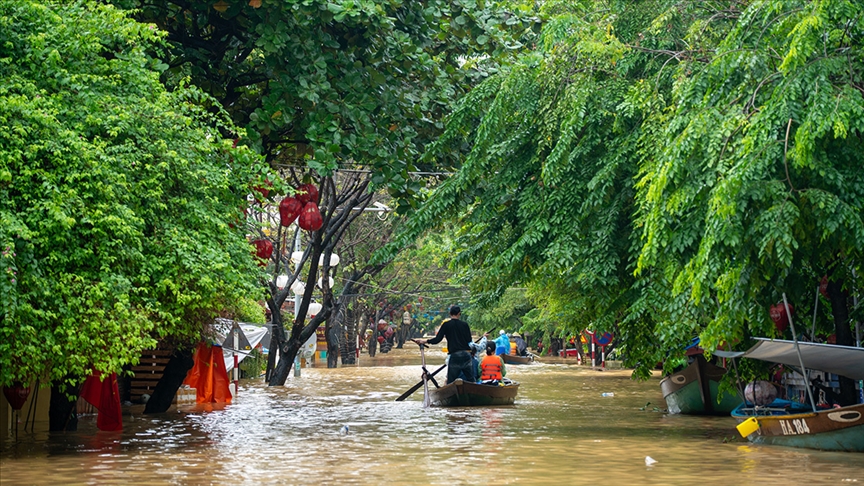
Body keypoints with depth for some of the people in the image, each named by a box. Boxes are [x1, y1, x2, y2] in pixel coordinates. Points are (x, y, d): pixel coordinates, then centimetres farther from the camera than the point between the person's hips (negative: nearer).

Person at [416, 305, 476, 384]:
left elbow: (437, 340, -4)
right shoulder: (464, 324, 5)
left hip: (454, 355, -2)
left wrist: (424, 341, 8)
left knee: (451, 382, 1)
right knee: (471, 380, 9)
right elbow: (469, 340, 7)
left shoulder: (446, 324, -1)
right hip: (466, 354, 2)